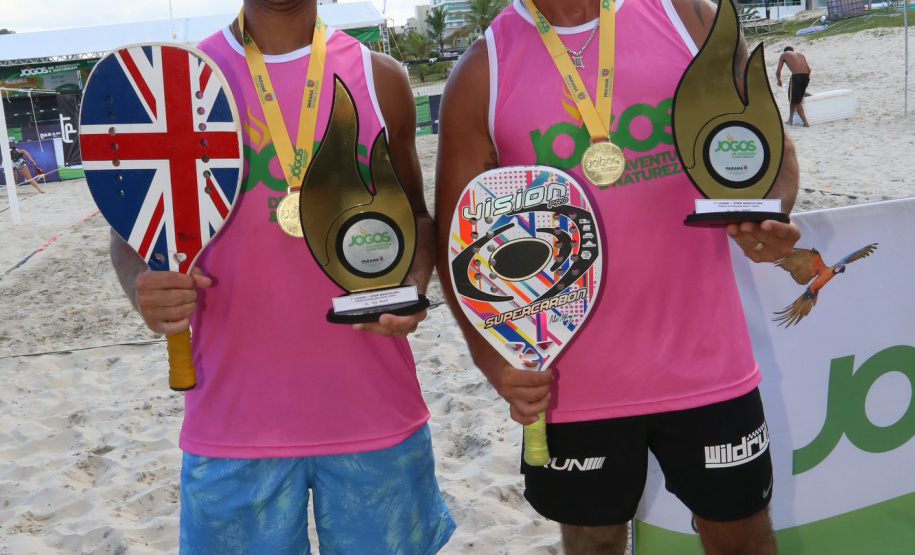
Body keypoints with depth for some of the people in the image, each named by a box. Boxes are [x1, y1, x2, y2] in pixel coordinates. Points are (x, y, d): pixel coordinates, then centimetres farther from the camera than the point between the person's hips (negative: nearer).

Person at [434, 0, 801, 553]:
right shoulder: (483, 72, -3)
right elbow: (457, 232, -1)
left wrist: (768, 214, -15)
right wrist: (492, 355, -14)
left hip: (706, 360, 2)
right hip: (571, 379, -1)